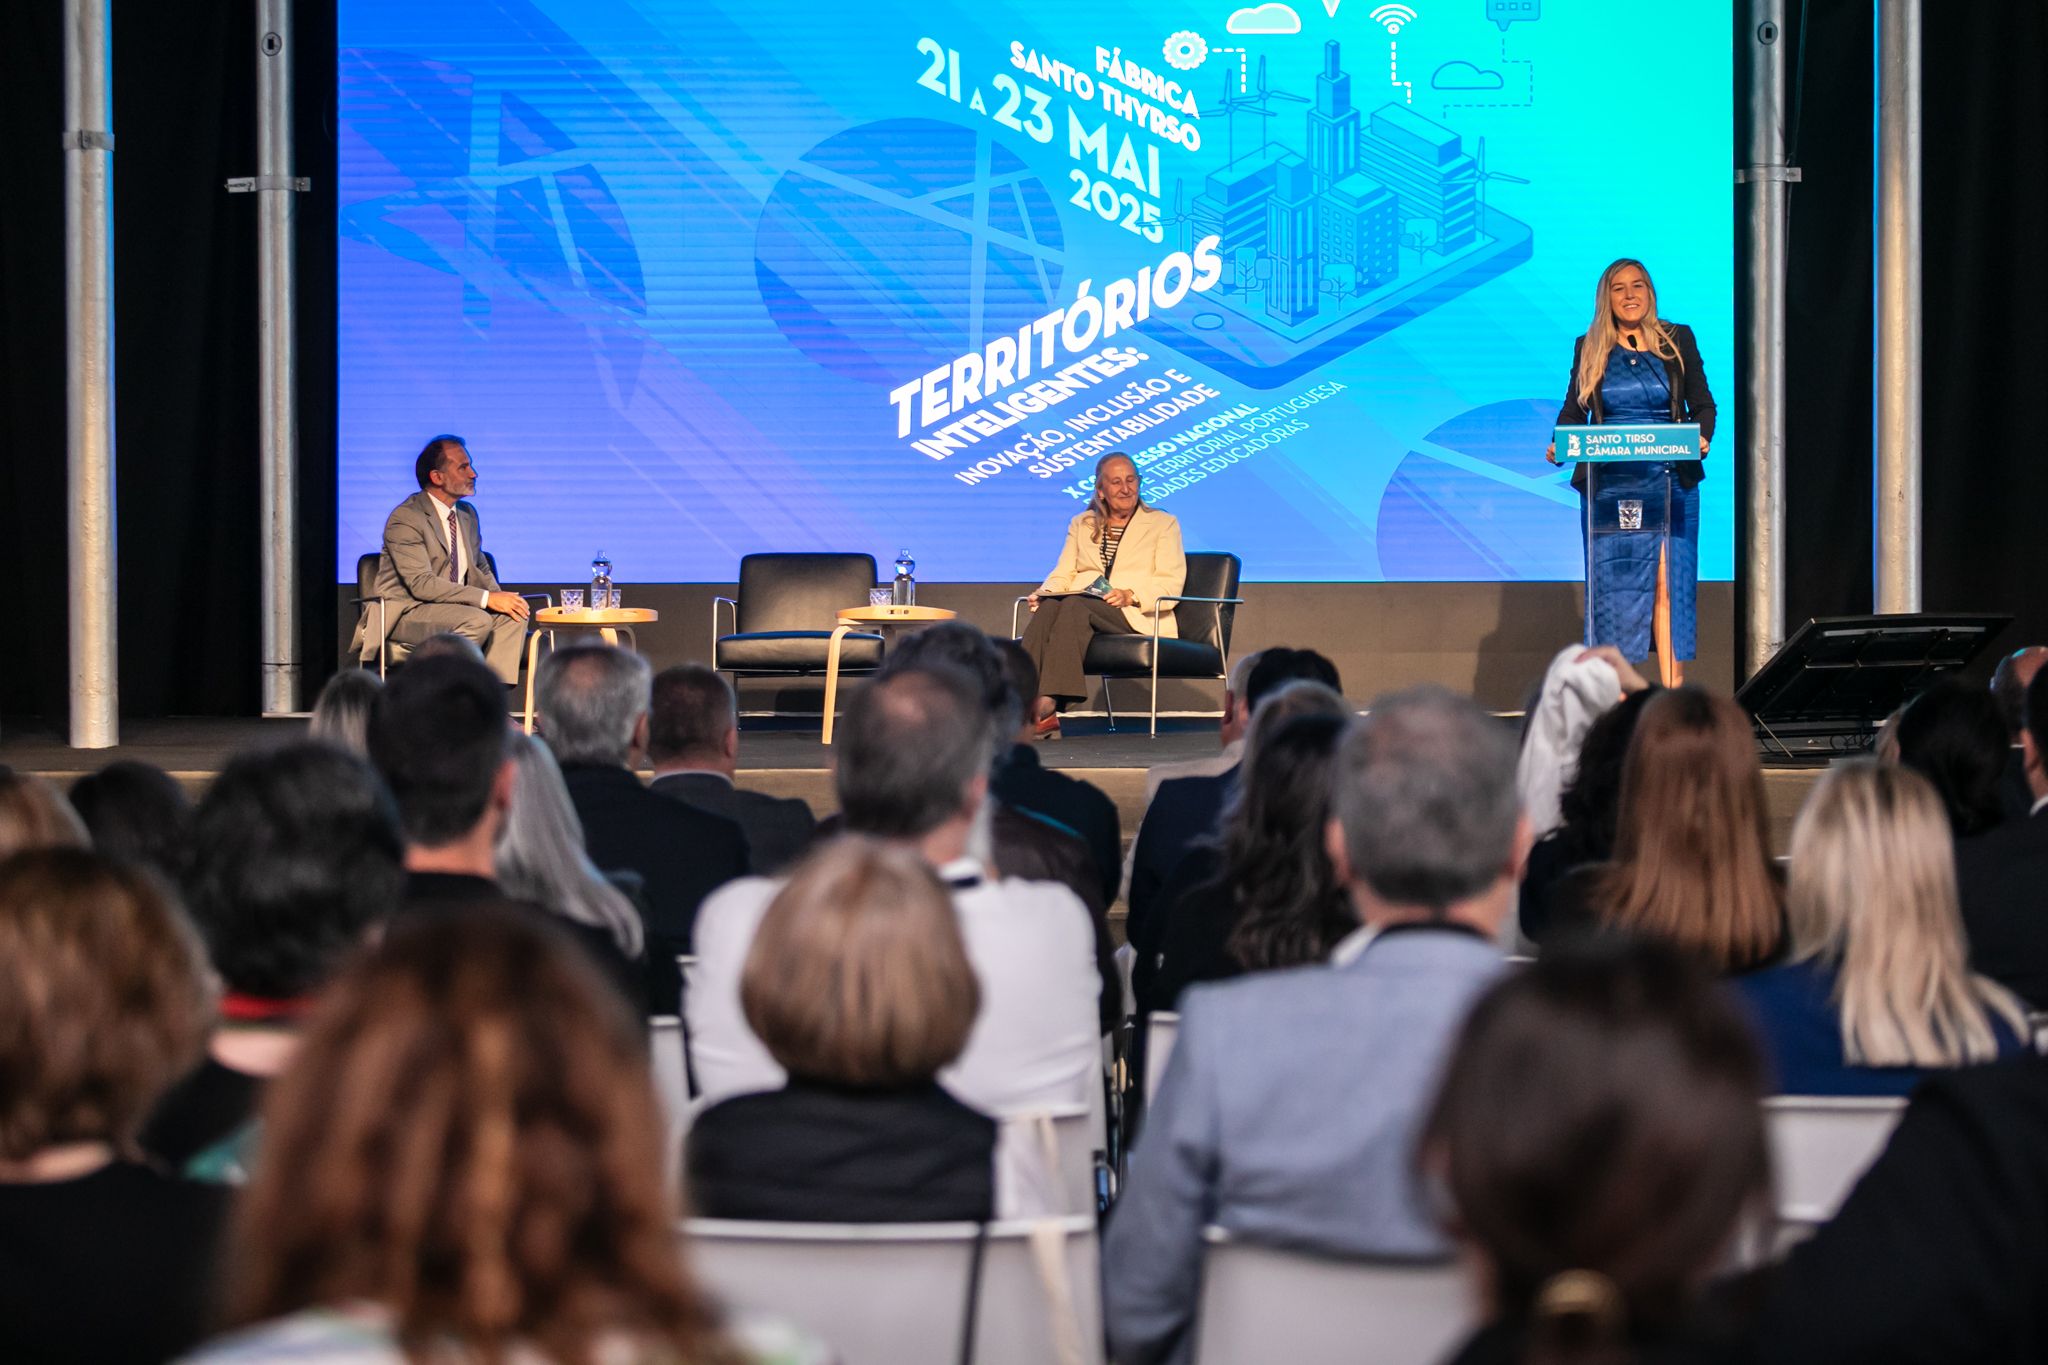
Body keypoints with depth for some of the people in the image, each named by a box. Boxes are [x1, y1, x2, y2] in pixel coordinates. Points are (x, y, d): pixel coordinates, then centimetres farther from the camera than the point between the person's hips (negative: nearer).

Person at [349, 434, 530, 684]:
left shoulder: (467, 513, 13)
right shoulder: (405, 518, -14)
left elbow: (480, 568, 22)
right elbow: (421, 584, -23)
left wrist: (500, 598, -3)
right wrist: (487, 599, -28)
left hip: (453, 607, 8)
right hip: (406, 611, -8)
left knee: (512, 616, -18)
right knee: (477, 620, -31)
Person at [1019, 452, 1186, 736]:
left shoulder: (1163, 524, 13)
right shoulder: (1081, 524, 26)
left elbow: (1171, 584, 1)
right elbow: (1063, 574, 17)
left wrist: (1130, 595, -18)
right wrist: (1045, 592, -8)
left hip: (1136, 615, -3)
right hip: (1083, 607, 3)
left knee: (1075, 605, -36)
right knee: (1048, 608, -34)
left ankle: (1048, 704, -49)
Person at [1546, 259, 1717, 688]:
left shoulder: (1679, 340, 8)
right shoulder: (1588, 348, 10)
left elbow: (1703, 404, 9)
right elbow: (1573, 412, 10)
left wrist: (1701, 437, -11)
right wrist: (1560, 445, -9)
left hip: (1670, 483, -1)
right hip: (1609, 486, 1)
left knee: (1668, 583, -6)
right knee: (1612, 586, -2)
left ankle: (1673, 691, -5)